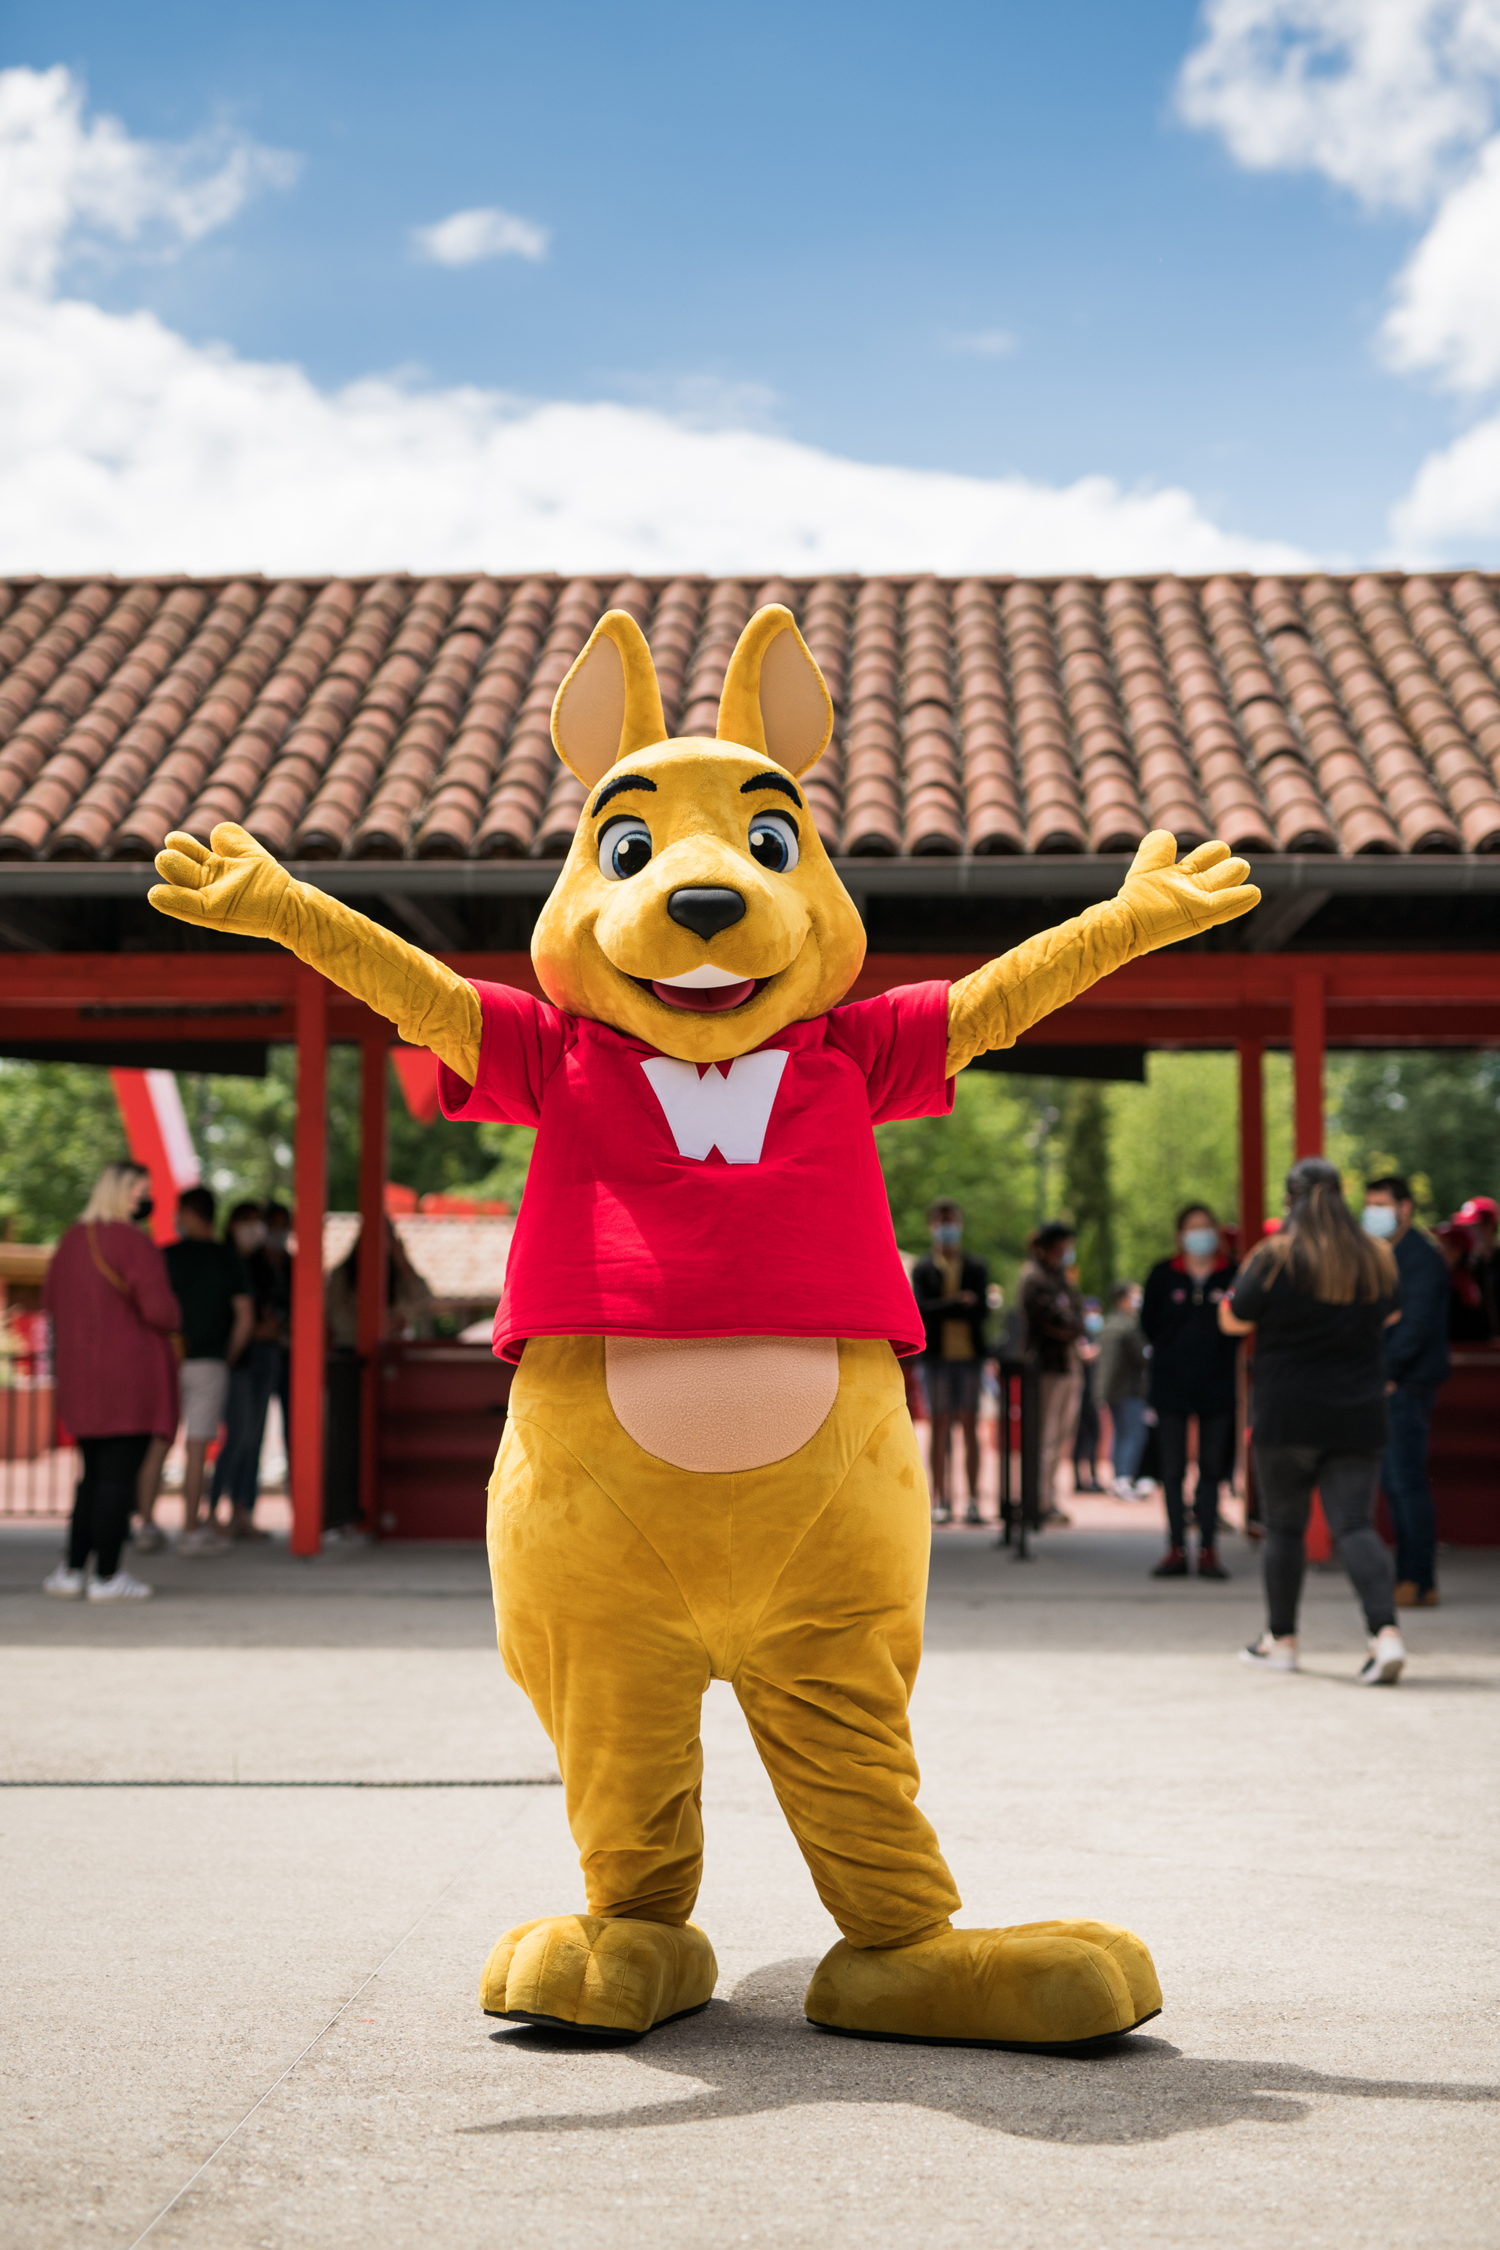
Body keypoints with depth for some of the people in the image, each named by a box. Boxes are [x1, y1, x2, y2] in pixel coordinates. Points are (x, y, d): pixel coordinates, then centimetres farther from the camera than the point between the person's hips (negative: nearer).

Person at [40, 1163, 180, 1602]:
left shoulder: (72, 1241, 10)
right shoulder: (136, 1244, -14)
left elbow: (51, 1300, 20)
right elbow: (159, 1309, -20)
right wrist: (173, 1319, 1)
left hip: (80, 1375, 7)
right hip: (130, 1373, -7)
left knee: (96, 1475, 17)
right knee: (119, 1475, -1)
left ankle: (72, 1570, 14)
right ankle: (106, 1577, 1)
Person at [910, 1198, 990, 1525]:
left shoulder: (976, 1267, 9)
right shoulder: (923, 1269, 7)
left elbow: (981, 1309, -4)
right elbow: (924, 1308, -8)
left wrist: (942, 1311, -13)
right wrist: (960, 1304, -16)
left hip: (970, 1353, 1)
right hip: (937, 1354, -1)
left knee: (970, 1426, 2)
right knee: (940, 1425, 0)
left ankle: (973, 1500, 4)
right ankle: (941, 1500, 3)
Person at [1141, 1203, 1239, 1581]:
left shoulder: (1232, 1276, 3)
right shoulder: (1163, 1275, 5)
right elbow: (1149, 1324, 7)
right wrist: (1172, 1351, 2)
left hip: (1217, 1385, 0)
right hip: (1171, 1384, 0)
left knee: (1212, 1470, 4)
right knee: (1172, 1469, 2)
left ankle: (1208, 1549, 8)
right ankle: (1177, 1548, 7)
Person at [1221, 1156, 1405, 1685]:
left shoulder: (1274, 1260, -10)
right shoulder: (1378, 1259, 2)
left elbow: (1233, 1321, -2)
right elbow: (1390, 1315, 19)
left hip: (1286, 1418, -3)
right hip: (1359, 1417, 3)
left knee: (1284, 1527, 10)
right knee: (1354, 1525, 0)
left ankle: (1280, 1640, 20)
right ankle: (1385, 1633, -18)